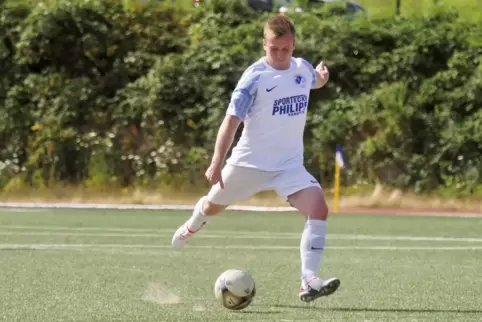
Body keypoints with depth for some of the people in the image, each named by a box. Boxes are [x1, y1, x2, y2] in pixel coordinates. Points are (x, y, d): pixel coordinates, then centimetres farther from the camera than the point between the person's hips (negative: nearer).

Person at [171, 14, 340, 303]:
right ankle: (191, 228, 57)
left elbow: (315, 81, 29)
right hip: (250, 163, -3)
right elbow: (232, 120, -21)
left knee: (319, 208, -22)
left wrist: (322, 75, 9)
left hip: (290, 165, 3)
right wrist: (217, 163, -27)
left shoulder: (303, 68, 0)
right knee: (213, 205, 20)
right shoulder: (255, 77, -17)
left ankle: (309, 281, -26)